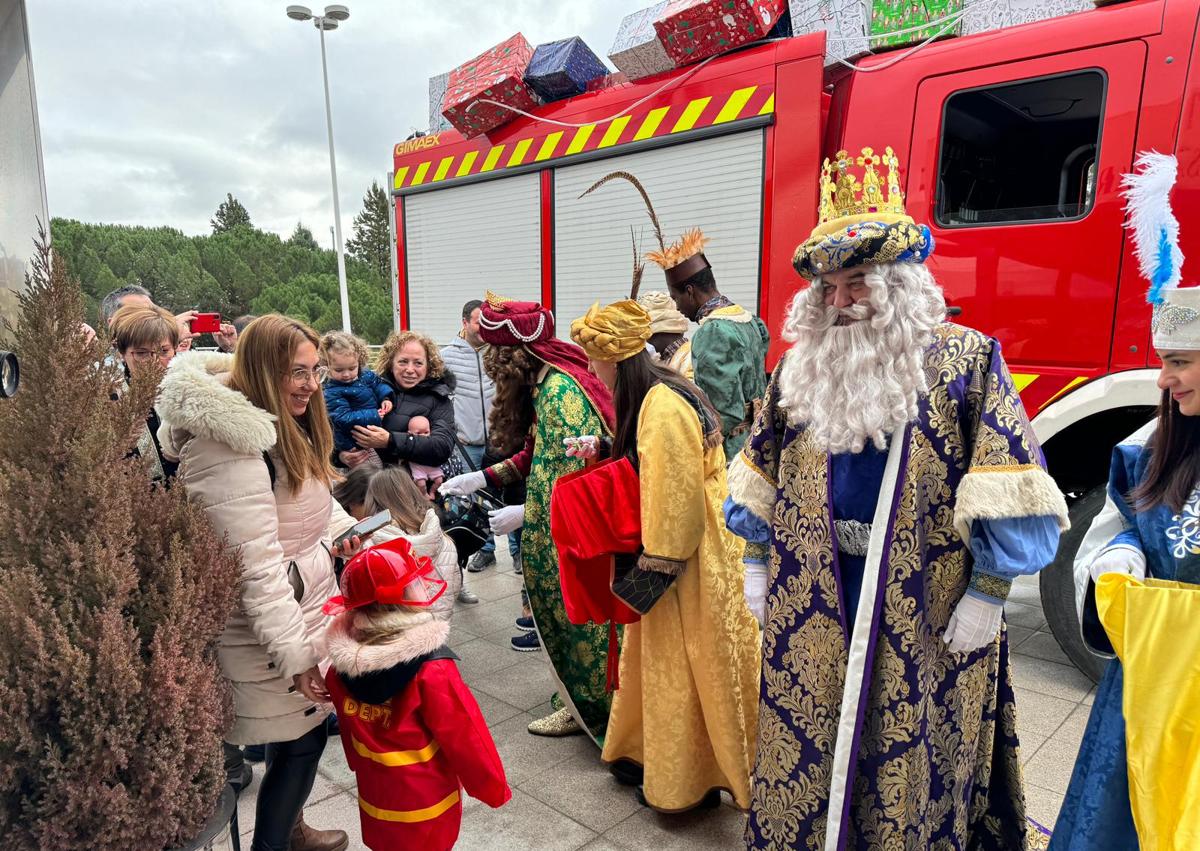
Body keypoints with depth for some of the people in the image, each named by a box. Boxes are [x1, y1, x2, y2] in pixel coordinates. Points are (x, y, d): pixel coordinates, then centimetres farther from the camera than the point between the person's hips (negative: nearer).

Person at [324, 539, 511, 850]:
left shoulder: (342, 663, -13)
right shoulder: (432, 671, -30)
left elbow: (349, 730, 4)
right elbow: (465, 739, -20)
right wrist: (494, 788, -5)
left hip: (374, 800, 5)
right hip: (427, 804, -4)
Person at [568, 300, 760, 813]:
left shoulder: (663, 408, -23)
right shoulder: (656, 397, 7)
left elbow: (676, 499, -24)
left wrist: (655, 569, -18)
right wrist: (605, 451, 8)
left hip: (689, 559, -9)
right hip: (679, 548, 9)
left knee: (684, 667, 6)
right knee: (660, 659, 20)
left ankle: (685, 782, 25)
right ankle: (654, 753, 37)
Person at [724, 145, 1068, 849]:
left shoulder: (966, 362, -8)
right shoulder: (800, 368, 5)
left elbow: (1005, 495, -9)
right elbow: (762, 476, 10)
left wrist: (986, 594, -11)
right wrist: (757, 564, 10)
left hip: (922, 612, -3)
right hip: (812, 603, 4)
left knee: (913, 747, 11)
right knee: (810, 738, 15)